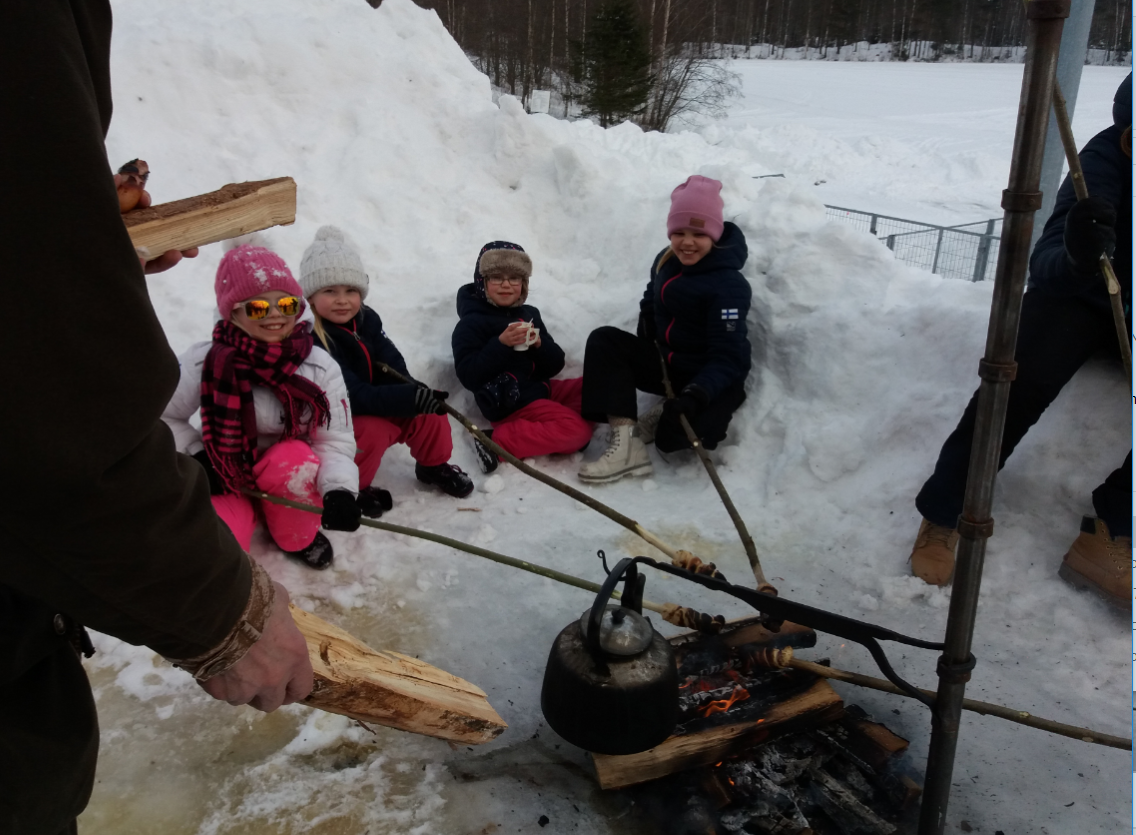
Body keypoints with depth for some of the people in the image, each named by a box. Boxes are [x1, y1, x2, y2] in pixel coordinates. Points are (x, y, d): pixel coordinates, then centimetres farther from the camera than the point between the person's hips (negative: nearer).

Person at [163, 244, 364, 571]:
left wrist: (339, 490, -35)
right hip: (225, 479, 0)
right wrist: (195, 455, -15)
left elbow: (335, 441, -16)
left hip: (291, 476, 0)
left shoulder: (320, 367, -14)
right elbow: (160, 415, 0)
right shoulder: (204, 363, -16)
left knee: (296, 458, -35)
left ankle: (298, 539, -4)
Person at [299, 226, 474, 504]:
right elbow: (352, 396, -32)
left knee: (430, 412, -8)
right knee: (373, 431, -32)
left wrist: (417, 392, -29)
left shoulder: (366, 319, -3)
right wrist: (410, 398, -39)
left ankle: (433, 465, 18)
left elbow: (392, 370, -7)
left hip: (372, 408, 7)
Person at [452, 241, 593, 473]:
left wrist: (539, 344, -11)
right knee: (578, 430, -23)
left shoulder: (530, 314, 12)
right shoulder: (471, 324, -6)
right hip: (509, 403, -8)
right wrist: (501, 344, -24)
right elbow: (468, 377, -17)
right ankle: (497, 442, -18)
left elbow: (555, 366, 10)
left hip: (542, 387, 8)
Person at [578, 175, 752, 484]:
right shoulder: (666, 262, 2)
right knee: (604, 340, -15)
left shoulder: (729, 285, -20)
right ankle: (626, 444, -24)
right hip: (666, 364, 7)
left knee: (674, 437, -34)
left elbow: (727, 358, -24)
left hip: (710, 378, -7)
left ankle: (665, 417, 7)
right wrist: (647, 347, 3)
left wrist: (696, 395, -41)